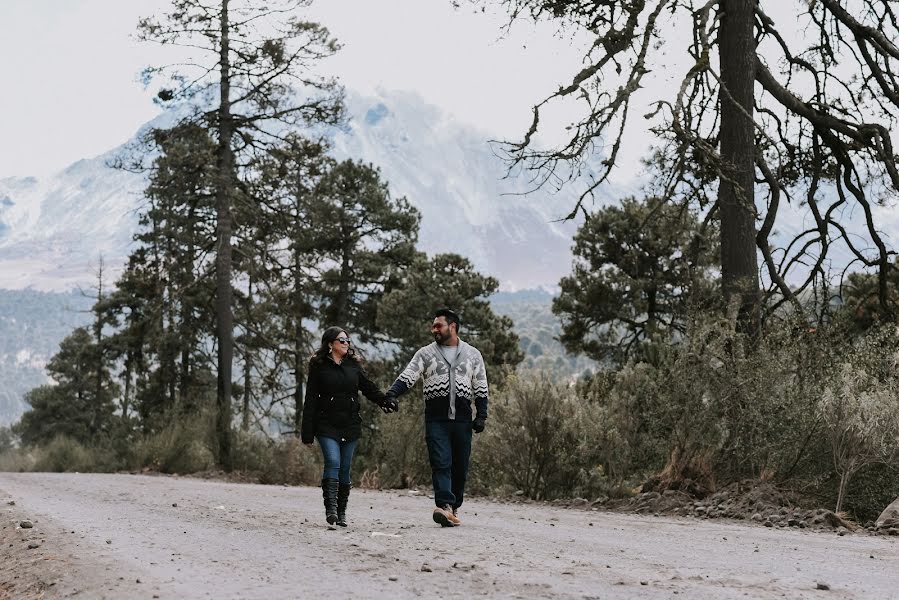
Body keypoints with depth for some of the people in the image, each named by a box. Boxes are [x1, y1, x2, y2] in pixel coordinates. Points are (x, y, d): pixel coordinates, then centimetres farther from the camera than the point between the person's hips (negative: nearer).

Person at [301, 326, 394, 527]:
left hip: (350, 426, 3)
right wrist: (307, 433, -3)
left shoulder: (354, 365, 11)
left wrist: (385, 401, -12)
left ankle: (341, 513, 11)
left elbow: (369, 388, 9)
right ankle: (331, 508, -21)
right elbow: (311, 401, 0)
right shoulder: (319, 367, 1)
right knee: (333, 462, -19)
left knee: (345, 468, 5)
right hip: (327, 426, -3)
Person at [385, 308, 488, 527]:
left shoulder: (472, 355, 11)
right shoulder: (426, 354, 9)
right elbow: (407, 376, -3)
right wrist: (391, 394, -20)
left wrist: (481, 415, 3)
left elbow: (481, 388, 12)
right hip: (436, 419, -1)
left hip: (462, 419, 1)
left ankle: (454, 508, 16)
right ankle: (444, 505, -23)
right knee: (441, 463, -13)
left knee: (460, 466, 5)